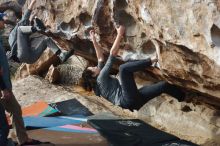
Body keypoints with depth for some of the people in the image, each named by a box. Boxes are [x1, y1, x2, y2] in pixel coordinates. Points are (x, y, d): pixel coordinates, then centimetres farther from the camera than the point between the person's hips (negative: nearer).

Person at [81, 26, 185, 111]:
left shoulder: (97, 84, 23)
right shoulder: (101, 77, -2)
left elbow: (101, 58, 26)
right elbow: (113, 53, -4)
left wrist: (94, 41, 25)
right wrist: (119, 34, 1)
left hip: (132, 102, 10)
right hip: (128, 100, -10)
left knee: (164, 85, 10)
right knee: (123, 68, -23)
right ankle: (152, 60, -15)